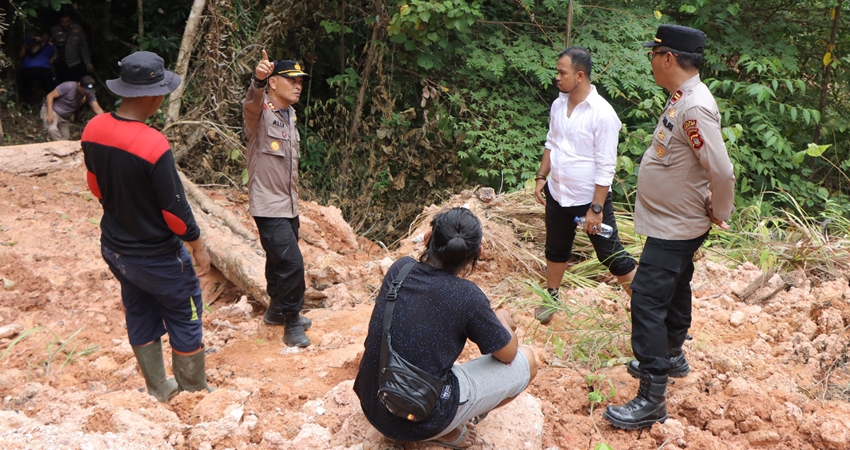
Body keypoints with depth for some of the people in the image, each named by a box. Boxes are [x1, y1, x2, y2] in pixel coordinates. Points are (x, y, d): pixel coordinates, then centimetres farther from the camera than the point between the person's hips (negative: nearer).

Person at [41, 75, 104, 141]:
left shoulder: (89, 94, -13)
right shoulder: (68, 86, -25)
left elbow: (97, 109, -19)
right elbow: (50, 96, -19)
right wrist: (50, 113, -29)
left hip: (65, 118, 6)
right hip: (52, 110, -6)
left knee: (65, 139, 3)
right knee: (52, 129, -33)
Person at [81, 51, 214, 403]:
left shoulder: (93, 130, -8)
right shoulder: (153, 144, -30)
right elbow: (174, 208, -22)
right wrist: (198, 247, -8)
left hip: (115, 248, 7)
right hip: (157, 256, -7)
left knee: (140, 318, 21)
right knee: (185, 321, 11)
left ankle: (158, 390, 36)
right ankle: (194, 394, 25)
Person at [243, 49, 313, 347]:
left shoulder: (290, 115, 10)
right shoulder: (260, 111, -15)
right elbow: (252, 103, -41)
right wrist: (258, 81, -61)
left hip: (289, 205, 8)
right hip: (269, 207, -8)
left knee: (280, 261, 20)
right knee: (291, 262, -11)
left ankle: (277, 311, 38)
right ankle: (292, 325, 3)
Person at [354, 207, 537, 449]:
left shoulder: (399, 268, -5)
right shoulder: (466, 296, -19)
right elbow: (508, 354, -2)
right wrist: (501, 320, 17)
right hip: (421, 422, -6)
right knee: (526, 360, 6)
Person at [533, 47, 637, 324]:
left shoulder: (602, 114, -21)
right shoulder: (558, 105, 0)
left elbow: (606, 167, -20)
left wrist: (596, 208, -20)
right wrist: (541, 177, 9)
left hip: (590, 198, -6)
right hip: (557, 194, 7)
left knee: (613, 258, 1)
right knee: (556, 250, 23)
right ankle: (552, 297, 44)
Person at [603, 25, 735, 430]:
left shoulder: (695, 108, -27)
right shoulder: (680, 98, 5)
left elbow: (722, 172, -30)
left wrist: (719, 215, -14)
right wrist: (708, 214, 16)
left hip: (675, 229, -10)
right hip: (671, 224, 10)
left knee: (648, 301, -9)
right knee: (673, 292, 24)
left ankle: (652, 399, -2)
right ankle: (671, 357, 44)